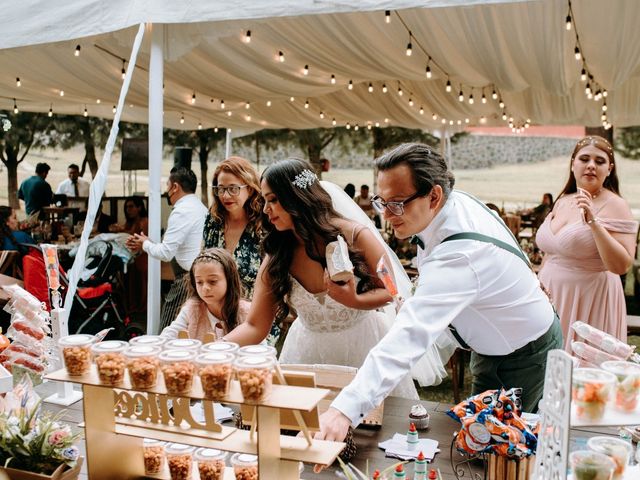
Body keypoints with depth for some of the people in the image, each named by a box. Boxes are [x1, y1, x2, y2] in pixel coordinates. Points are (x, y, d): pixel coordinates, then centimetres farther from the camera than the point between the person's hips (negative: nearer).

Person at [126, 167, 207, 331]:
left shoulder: (181, 212, -14)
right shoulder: (200, 207, 16)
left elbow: (166, 253, -16)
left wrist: (145, 244, 3)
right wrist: (147, 243, 19)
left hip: (187, 279, -9)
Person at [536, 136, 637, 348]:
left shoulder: (614, 205, -10)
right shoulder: (562, 202, 8)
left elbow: (621, 265, -20)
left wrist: (592, 221, -25)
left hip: (589, 304, -6)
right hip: (551, 300, 6)